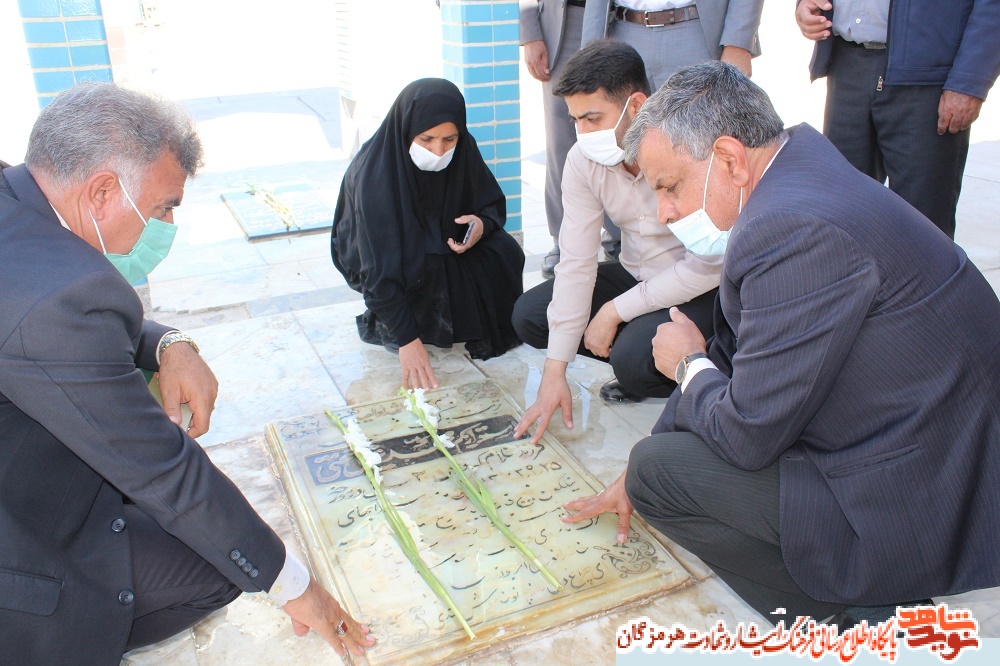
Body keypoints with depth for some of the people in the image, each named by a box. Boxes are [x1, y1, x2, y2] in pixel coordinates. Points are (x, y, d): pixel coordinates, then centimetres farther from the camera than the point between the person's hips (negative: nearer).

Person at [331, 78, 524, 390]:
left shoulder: (462, 150, -18)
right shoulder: (373, 175, -33)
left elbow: (492, 203, -1)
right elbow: (380, 268, -33)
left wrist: (483, 223, -26)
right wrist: (407, 339, -36)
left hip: (440, 239, 4)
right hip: (375, 255, -4)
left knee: (505, 254, -20)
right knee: (424, 265, -36)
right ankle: (382, 321, -8)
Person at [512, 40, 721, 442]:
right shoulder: (584, 159, -10)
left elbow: (707, 267, -25)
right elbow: (576, 262, -11)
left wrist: (615, 311, -20)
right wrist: (555, 371, -13)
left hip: (702, 290, -6)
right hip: (636, 275, 7)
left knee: (634, 357, -32)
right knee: (528, 315, -6)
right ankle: (640, 368, 3)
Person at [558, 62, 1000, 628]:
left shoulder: (796, 229, -28)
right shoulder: (800, 170, 5)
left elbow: (747, 436, -25)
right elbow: (734, 349, 11)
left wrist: (689, 364, -2)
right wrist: (639, 473, 15)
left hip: (923, 511, -10)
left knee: (660, 468, -11)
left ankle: (858, 611, 1)